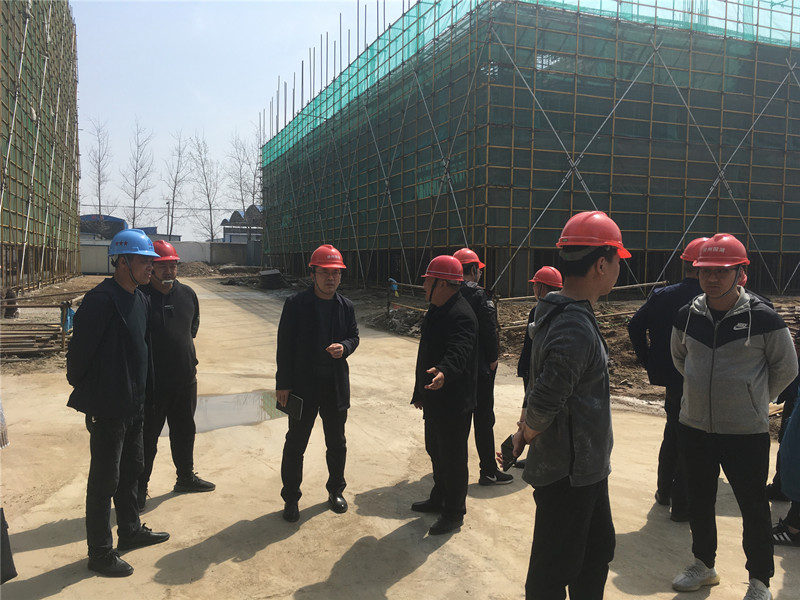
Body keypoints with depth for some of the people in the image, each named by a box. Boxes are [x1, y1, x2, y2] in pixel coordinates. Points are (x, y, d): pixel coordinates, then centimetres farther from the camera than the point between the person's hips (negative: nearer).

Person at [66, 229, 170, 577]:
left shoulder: (141, 300, 8)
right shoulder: (101, 300, -21)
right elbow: (79, 351, -19)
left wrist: (142, 393, 15)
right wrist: (86, 393, -7)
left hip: (133, 405, 9)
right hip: (107, 408, -9)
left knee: (131, 470, 21)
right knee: (104, 482, 4)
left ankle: (130, 531, 39)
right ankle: (100, 553, 18)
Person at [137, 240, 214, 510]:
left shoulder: (187, 294, 4)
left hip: (185, 379, 6)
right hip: (152, 383, -6)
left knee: (185, 432, 20)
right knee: (147, 437, 5)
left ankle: (186, 477, 38)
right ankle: (139, 488, 21)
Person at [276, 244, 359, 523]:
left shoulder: (346, 306, 1)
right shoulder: (295, 304, -10)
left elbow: (354, 336, 11)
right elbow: (284, 345, -9)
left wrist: (345, 347, -14)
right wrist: (283, 384, -10)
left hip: (336, 385, 3)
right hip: (303, 385, -3)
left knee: (337, 443, 17)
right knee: (295, 445, 8)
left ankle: (336, 490, 37)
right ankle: (291, 498, 25)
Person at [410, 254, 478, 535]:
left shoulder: (461, 315, -22)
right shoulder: (436, 311, 12)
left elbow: (458, 353, -39)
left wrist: (445, 372, -60)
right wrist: (420, 391, 23)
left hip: (454, 403, -10)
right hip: (435, 398, 10)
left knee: (453, 457, 3)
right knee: (435, 450, 22)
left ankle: (454, 513, 18)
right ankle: (439, 499, 40)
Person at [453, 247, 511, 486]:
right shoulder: (479, 294, -15)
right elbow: (489, 330, -18)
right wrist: (492, 358, -6)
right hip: (479, 365, -7)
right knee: (483, 417, 0)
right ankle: (488, 471, 6)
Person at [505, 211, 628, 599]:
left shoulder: (558, 311, 6)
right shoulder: (576, 328, -27)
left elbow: (542, 385, 14)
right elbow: (544, 402, -31)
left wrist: (527, 428, 7)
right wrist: (529, 433, -11)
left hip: (586, 468, 10)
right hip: (569, 474, -10)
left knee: (598, 548, 24)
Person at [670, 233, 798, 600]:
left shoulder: (762, 319, -12)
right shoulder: (688, 316, -1)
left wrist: (754, 399, 8)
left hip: (746, 432, -4)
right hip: (693, 428, 4)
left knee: (754, 508, 8)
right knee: (699, 502, 18)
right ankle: (703, 566, 39)